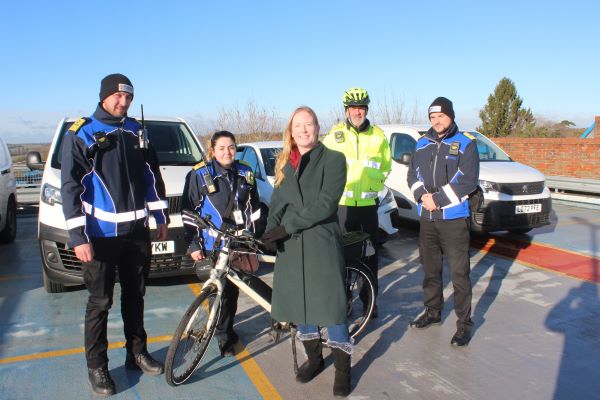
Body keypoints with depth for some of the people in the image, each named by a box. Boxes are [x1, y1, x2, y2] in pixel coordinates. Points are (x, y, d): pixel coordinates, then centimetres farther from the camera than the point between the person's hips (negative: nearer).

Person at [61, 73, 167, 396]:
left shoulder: (136, 132, 9)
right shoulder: (80, 134, -5)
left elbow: (152, 175, 14)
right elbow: (70, 187, -10)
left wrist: (161, 217, 11)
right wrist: (78, 236, -15)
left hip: (137, 232, 5)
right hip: (101, 235, -4)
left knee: (135, 296, 15)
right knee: (100, 303, 4)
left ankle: (137, 353, 31)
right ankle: (97, 367, 19)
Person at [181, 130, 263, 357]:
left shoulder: (245, 173, 8)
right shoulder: (199, 175, -3)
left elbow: (254, 208, 14)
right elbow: (189, 212, -3)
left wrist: (258, 236, 12)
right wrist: (193, 244, -6)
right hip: (213, 246, -3)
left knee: (233, 289, 11)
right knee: (220, 291, 0)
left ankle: (227, 329, 29)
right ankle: (223, 335, 17)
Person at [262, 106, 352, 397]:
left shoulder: (333, 159, -4)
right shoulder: (284, 163, 13)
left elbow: (324, 204, -14)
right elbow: (277, 202, 10)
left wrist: (287, 226, -17)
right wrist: (270, 231, -8)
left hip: (321, 242, -5)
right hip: (289, 244, 5)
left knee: (330, 304, -3)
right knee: (298, 302, 10)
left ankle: (342, 367, 14)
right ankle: (314, 358, 30)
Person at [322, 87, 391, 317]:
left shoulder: (378, 136, 5)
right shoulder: (334, 135, 0)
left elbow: (386, 167, 15)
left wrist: (373, 186, 6)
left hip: (369, 203, 1)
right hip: (343, 203, -1)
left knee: (371, 253, 6)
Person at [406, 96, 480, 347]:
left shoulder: (466, 143, -3)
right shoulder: (423, 143, 12)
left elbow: (468, 180, -12)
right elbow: (412, 175, 10)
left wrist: (438, 199, -16)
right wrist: (423, 196, -9)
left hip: (454, 218, -5)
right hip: (427, 218, 5)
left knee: (459, 274, -2)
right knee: (430, 269, 15)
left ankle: (464, 323, 9)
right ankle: (433, 312, 31)